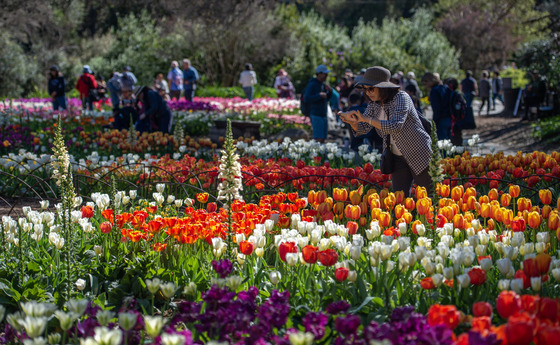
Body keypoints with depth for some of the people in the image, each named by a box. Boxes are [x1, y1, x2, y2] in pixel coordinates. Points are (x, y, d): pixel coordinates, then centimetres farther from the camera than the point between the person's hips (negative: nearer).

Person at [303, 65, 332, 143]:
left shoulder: (323, 84, 16)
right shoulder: (312, 84, -9)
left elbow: (326, 99, 25)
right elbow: (307, 98, -18)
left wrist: (330, 91, 6)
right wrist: (319, 95, -21)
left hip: (323, 115, 9)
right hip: (316, 115, -9)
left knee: (323, 139, 6)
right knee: (319, 139, -15)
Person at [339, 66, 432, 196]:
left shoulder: (401, 98, -19)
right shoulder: (374, 104, 3)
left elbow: (395, 126, -32)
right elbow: (363, 128, 1)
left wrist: (366, 119, -35)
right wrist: (352, 122, -22)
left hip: (418, 154, -6)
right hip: (397, 157, 6)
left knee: (428, 197, 1)